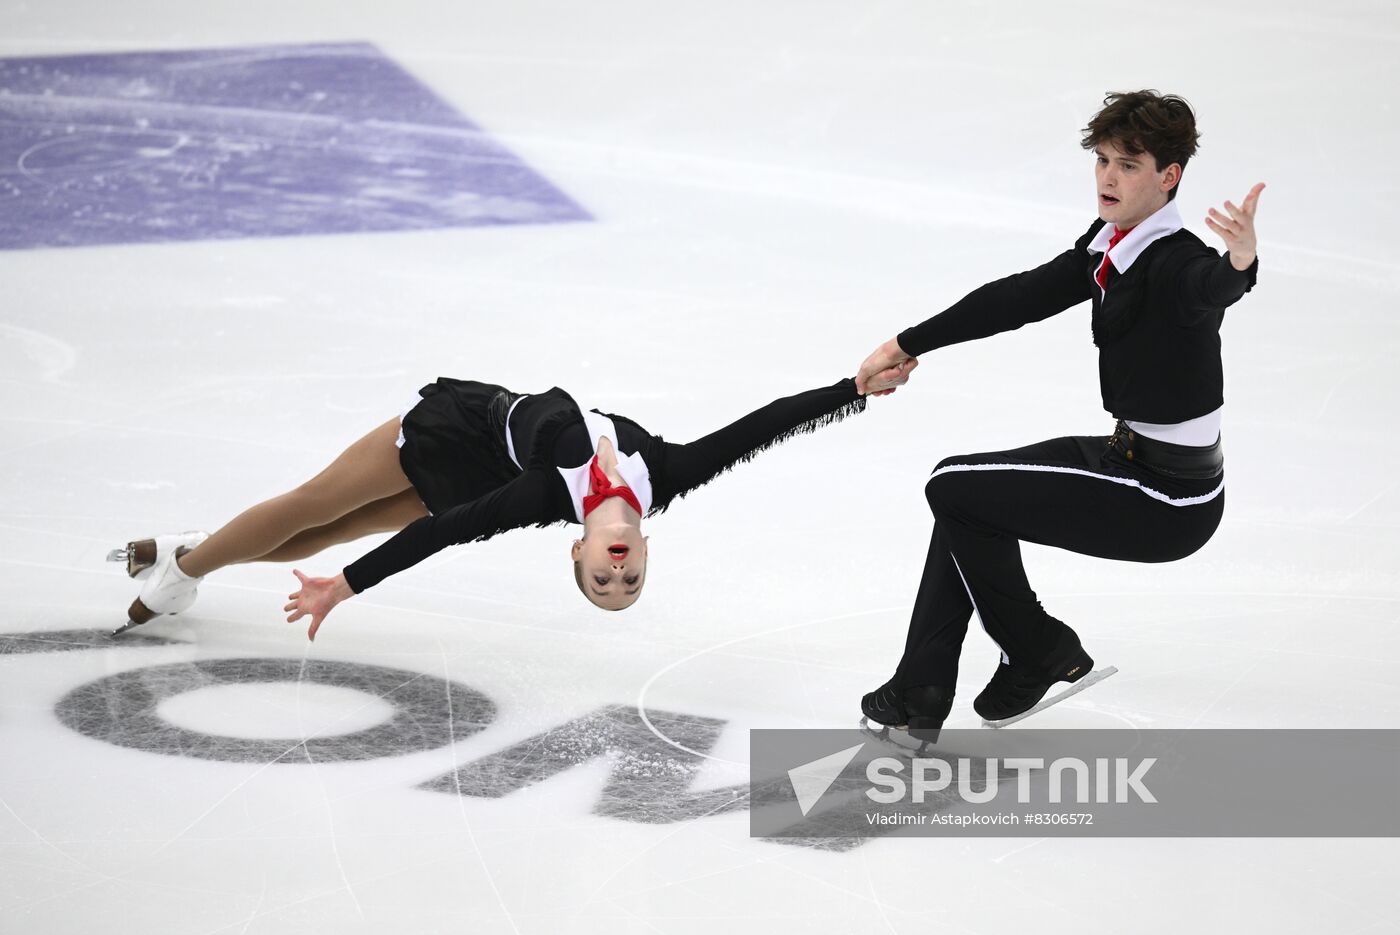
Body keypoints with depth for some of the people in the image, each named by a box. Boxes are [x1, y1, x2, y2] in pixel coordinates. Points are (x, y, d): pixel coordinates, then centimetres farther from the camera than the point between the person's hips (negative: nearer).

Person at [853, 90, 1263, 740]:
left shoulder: (1177, 262, -24)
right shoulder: (1110, 243, 3)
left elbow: (1212, 287, -47)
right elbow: (1024, 297, 11)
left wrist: (1241, 262, -72)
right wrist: (906, 346, 15)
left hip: (1169, 500, -9)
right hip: (1132, 455, 10)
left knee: (954, 489, -6)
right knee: (966, 489, 17)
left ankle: (1042, 653, 12)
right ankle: (918, 697, 20)